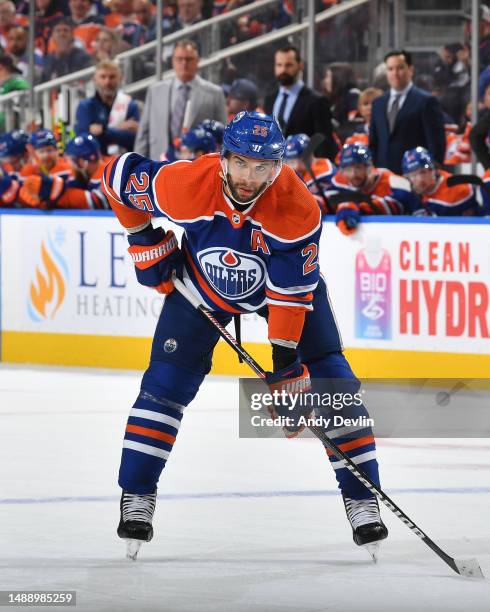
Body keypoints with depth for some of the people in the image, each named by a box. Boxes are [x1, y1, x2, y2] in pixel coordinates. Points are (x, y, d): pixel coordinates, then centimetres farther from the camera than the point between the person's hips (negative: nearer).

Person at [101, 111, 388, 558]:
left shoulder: (297, 209, -35)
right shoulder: (183, 186, -34)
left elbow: (291, 294, -31)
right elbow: (120, 174, -15)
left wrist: (286, 366, -32)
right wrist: (146, 240, -10)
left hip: (286, 278, -1)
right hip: (203, 282, 1)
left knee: (331, 382, -8)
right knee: (167, 382, -9)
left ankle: (362, 501, 1)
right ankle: (137, 498, 3)